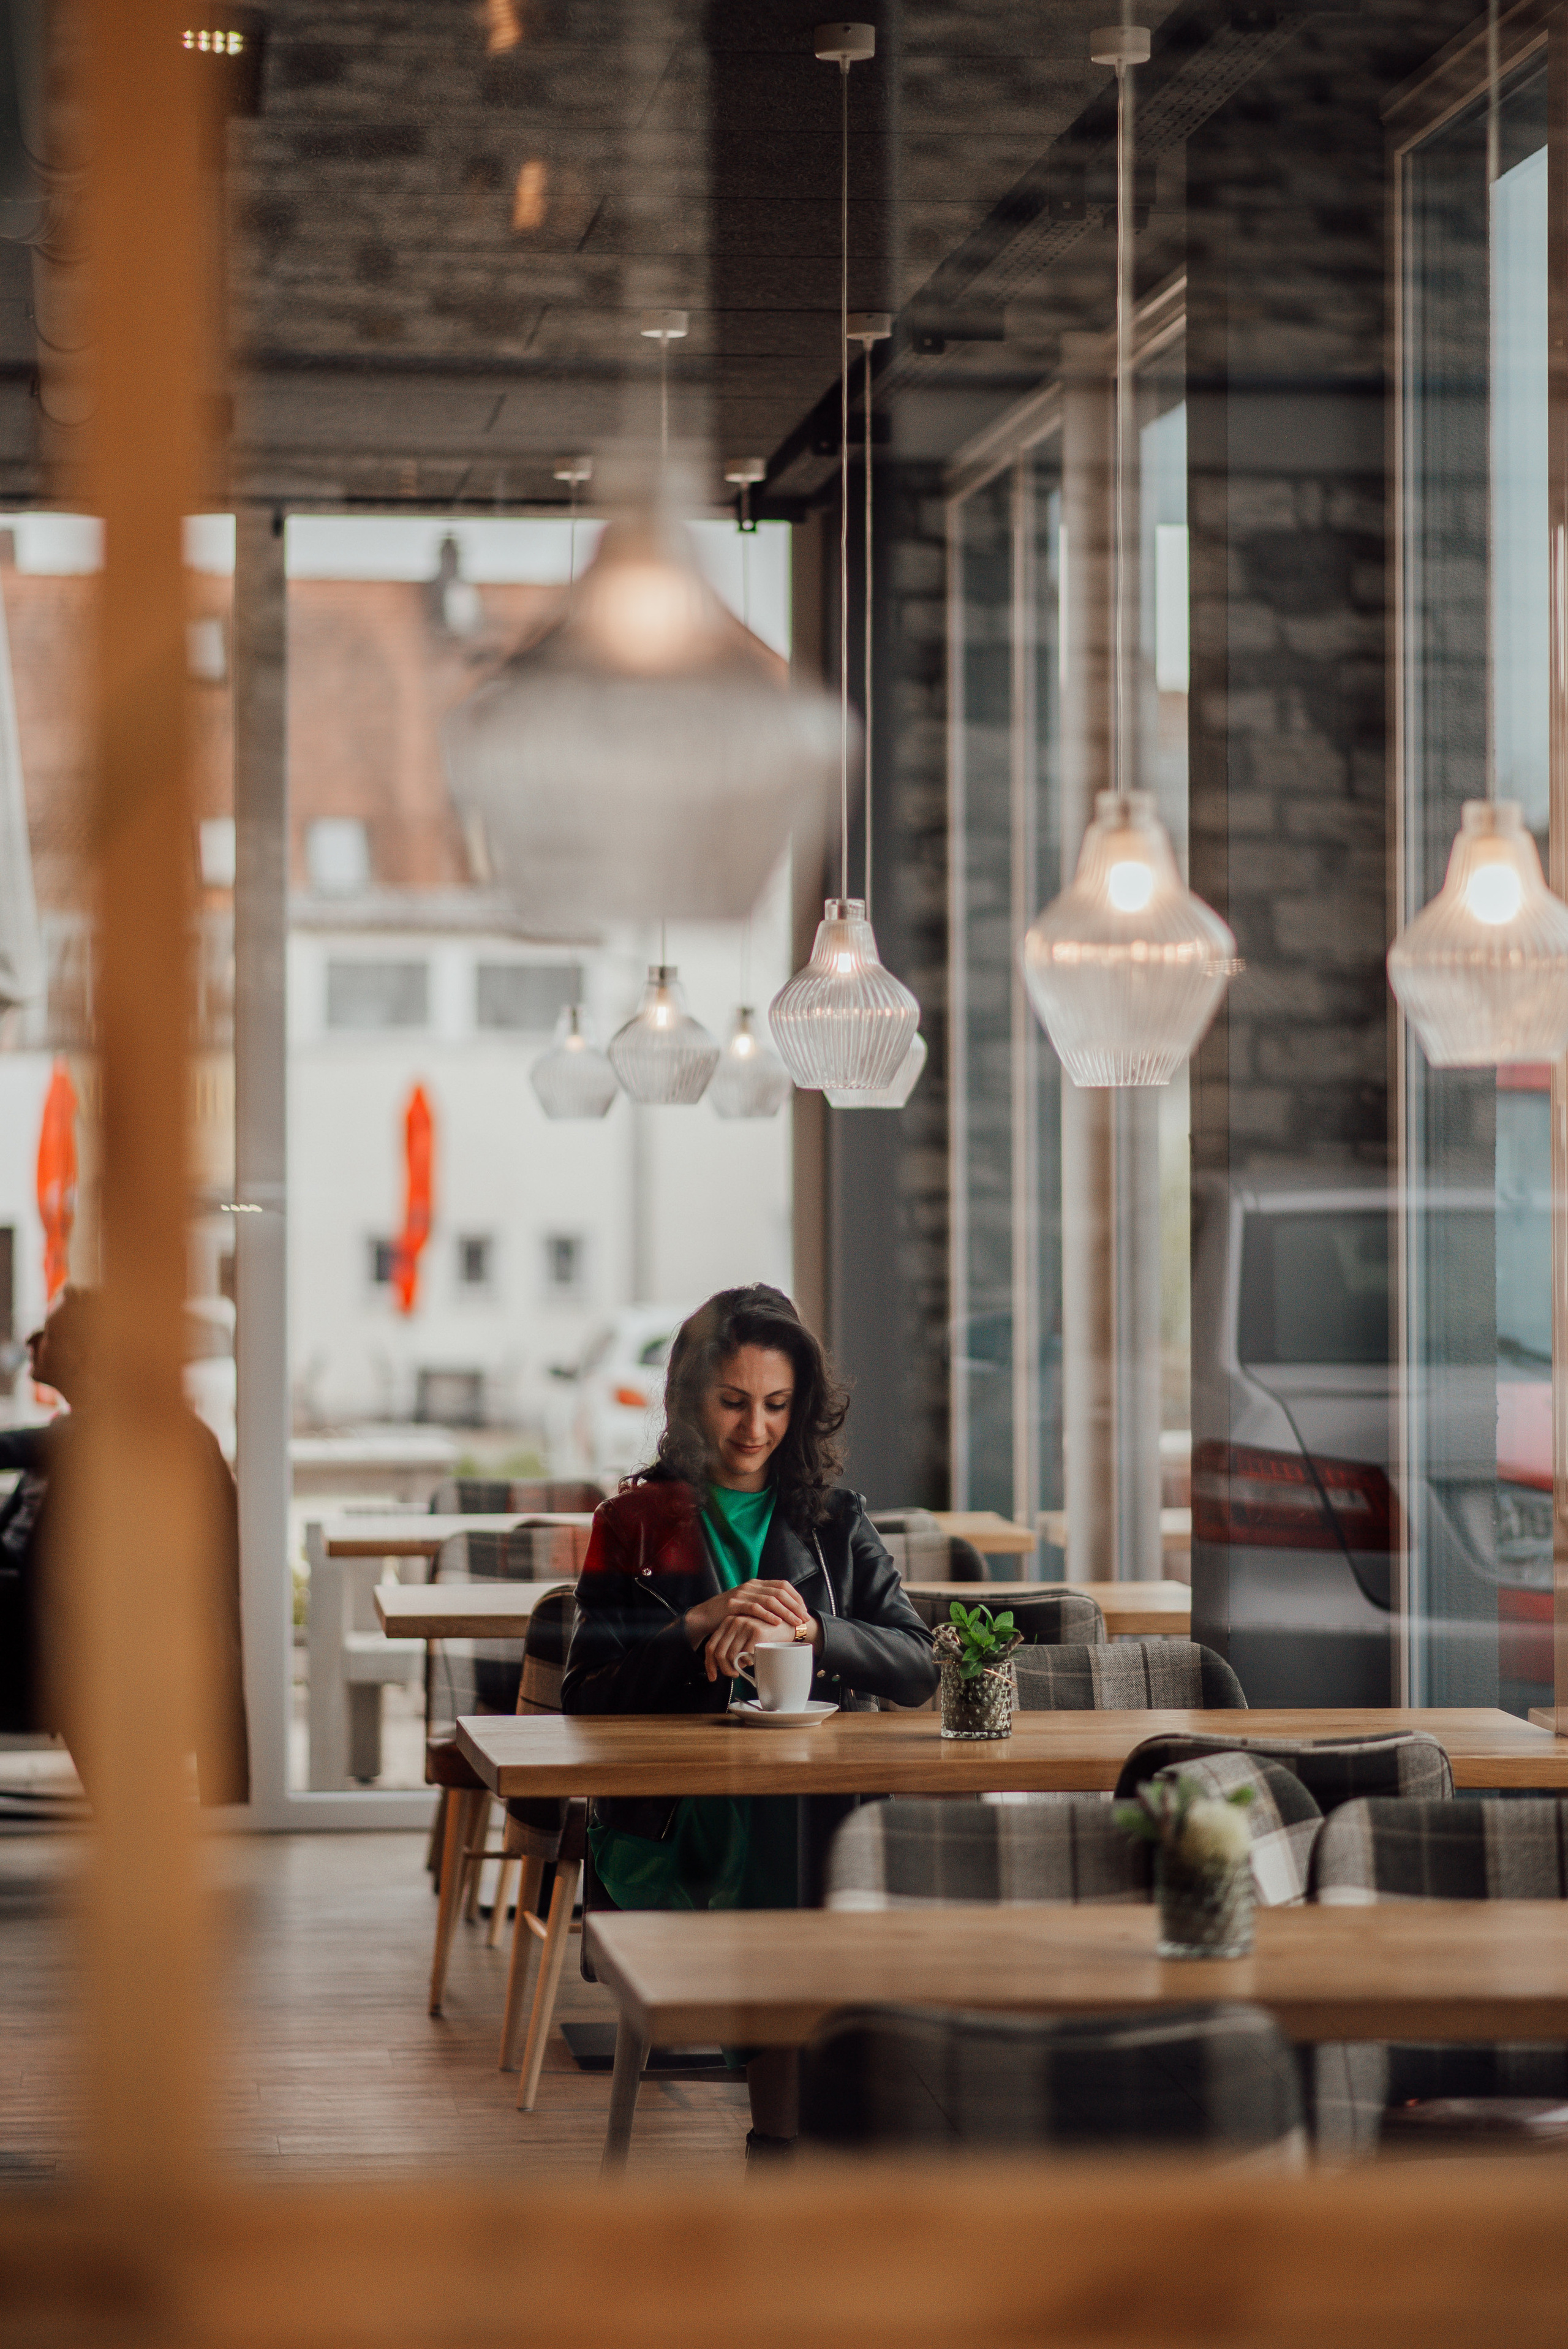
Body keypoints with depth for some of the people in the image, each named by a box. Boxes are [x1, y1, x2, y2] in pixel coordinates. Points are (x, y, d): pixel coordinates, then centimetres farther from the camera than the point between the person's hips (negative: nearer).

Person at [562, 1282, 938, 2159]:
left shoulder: (836, 1521, 19)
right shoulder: (638, 1522, 13)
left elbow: (918, 1666, 9)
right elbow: (589, 1695, 5)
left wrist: (810, 1631, -8)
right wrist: (699, 1628, -9)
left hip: (819, 1796, 2)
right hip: (676, 1815, -2)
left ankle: (784, 2145, -24)